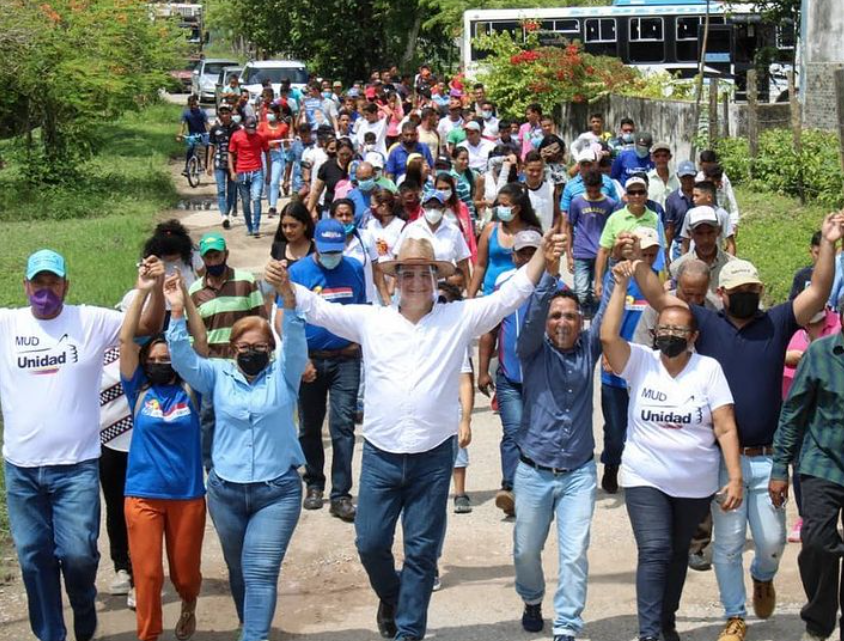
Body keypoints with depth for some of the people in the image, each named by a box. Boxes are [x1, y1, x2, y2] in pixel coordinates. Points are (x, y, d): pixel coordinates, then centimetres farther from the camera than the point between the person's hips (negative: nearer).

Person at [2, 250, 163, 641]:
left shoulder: (91, 321, -1)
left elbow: (149, 325, -5)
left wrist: (155, 286, -22)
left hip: (76, 465, -2)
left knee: (78, 554, -8)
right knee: (34, 558, 11)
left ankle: (84, 602, 25)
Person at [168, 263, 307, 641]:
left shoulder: (283, 374, 0)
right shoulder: (218, 375, 5)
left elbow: (296, 344, -17)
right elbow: (183, 360, -10)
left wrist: (289, 302, -36)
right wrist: (177, 314, -26)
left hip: (277, 492, -3)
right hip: (225, 491, 3)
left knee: (261, 572, -10)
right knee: (238, 570, 17)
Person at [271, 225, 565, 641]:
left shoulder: (459, 318, 0)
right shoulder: (370, 320, 3)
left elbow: (509, 296, -4)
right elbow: (319, 308, 5)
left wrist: (542, 256, -16)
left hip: (433, 458, -1)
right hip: (380, 455, 1)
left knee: (422, 551, 6)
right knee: (370, 543, 6)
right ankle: (390, 598, 36)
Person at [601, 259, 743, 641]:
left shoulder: (708, 369, -6)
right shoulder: (641, 363, -5)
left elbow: (726, 428, -8)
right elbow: (608, 336, -22)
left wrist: (735, 478, -14)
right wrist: (621, 285, -22)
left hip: (696, 484, 1)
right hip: (645, 479, -1)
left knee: (678, 553, 17)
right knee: (654, 551, -16)